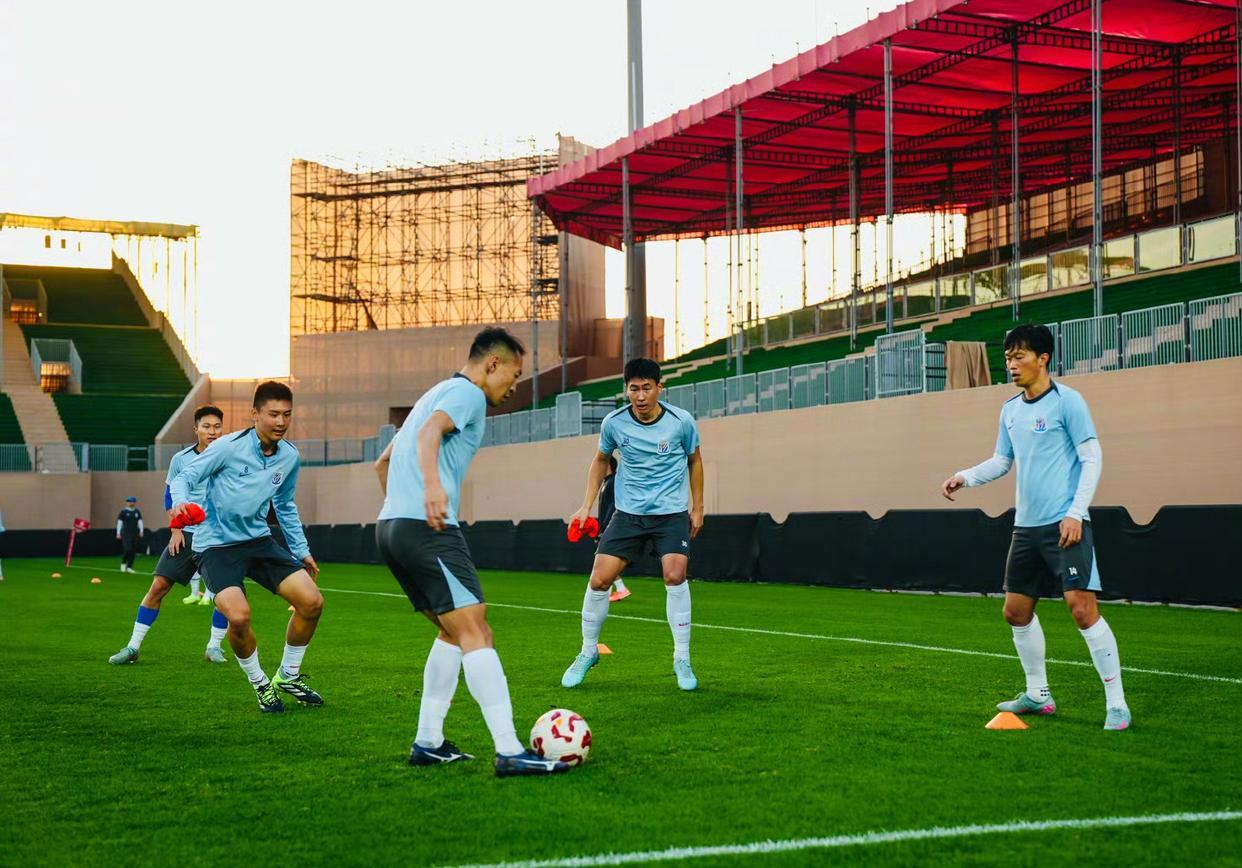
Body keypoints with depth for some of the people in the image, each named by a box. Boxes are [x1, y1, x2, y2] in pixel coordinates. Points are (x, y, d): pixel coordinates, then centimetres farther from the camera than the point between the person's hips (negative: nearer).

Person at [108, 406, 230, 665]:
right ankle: (133, 647, 3)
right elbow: (169, 496, 11)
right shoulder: (180, 459, 2)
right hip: (186, 534, 1)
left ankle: (214, 647, 9)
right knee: (158, 585, -5)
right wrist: (176, 530, 1)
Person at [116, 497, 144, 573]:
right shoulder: (123, 511, 0)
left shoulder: (137, 512, 12)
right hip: (126, 534, -4)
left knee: (133, 551, 2)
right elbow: (119, 522, 0)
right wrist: (118, 533, -5)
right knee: (127, 549, -16)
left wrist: (141, 531, 0)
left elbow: (140, 521, 12)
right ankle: (123, 563, 8)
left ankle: (129, 567, 10)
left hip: (135, 534, 4)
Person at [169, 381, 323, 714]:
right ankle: (260, 684, 2)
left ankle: (288, 676, 16)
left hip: (258, 540, 6)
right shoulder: (229, 447, -15)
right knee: (239, 616, -27)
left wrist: (302, 550, 22)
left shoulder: (290, 457, 3)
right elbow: (184, 477, -9)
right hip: (216, 544, -6)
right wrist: (180, 502, -32)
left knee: (312, 602, -8)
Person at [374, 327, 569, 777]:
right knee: (476, 634, -14)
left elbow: (383, 461, 34)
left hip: (391, 526, 10)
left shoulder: (439, 392, 28)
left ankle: (428, 741, 15)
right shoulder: (468, 393, -1)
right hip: (427, 528, -10)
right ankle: (509, 752, -21)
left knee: (453, 632, 17)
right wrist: (432, 485, -38)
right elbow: (430, 432, -23)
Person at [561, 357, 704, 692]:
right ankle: (588, 652, 15)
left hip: (672, 513, -2)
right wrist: (587, 506, 7)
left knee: (674, 576, -21)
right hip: (628, 513, 2)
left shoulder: (681, 421, -11)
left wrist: (697, 507, 8)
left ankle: (682, 660, -6)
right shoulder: (614, 423, -7)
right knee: (599, 580, -7)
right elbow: (600, 460, 12)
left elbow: (694, 460, 8)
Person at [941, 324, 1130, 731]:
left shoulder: (1067, 402, -8)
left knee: (1082, 607, -15)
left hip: (1064, 525, -8)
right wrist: (965, 477, 3)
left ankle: (1116, 703, -8)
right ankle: (1037, 695, 26)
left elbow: (1092, 458, -10)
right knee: (1016, 610, 11)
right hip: (1026, 526, 8)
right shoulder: (1010, 410, 12)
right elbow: (1002, 461, 21)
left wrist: (1075, 513, -17)